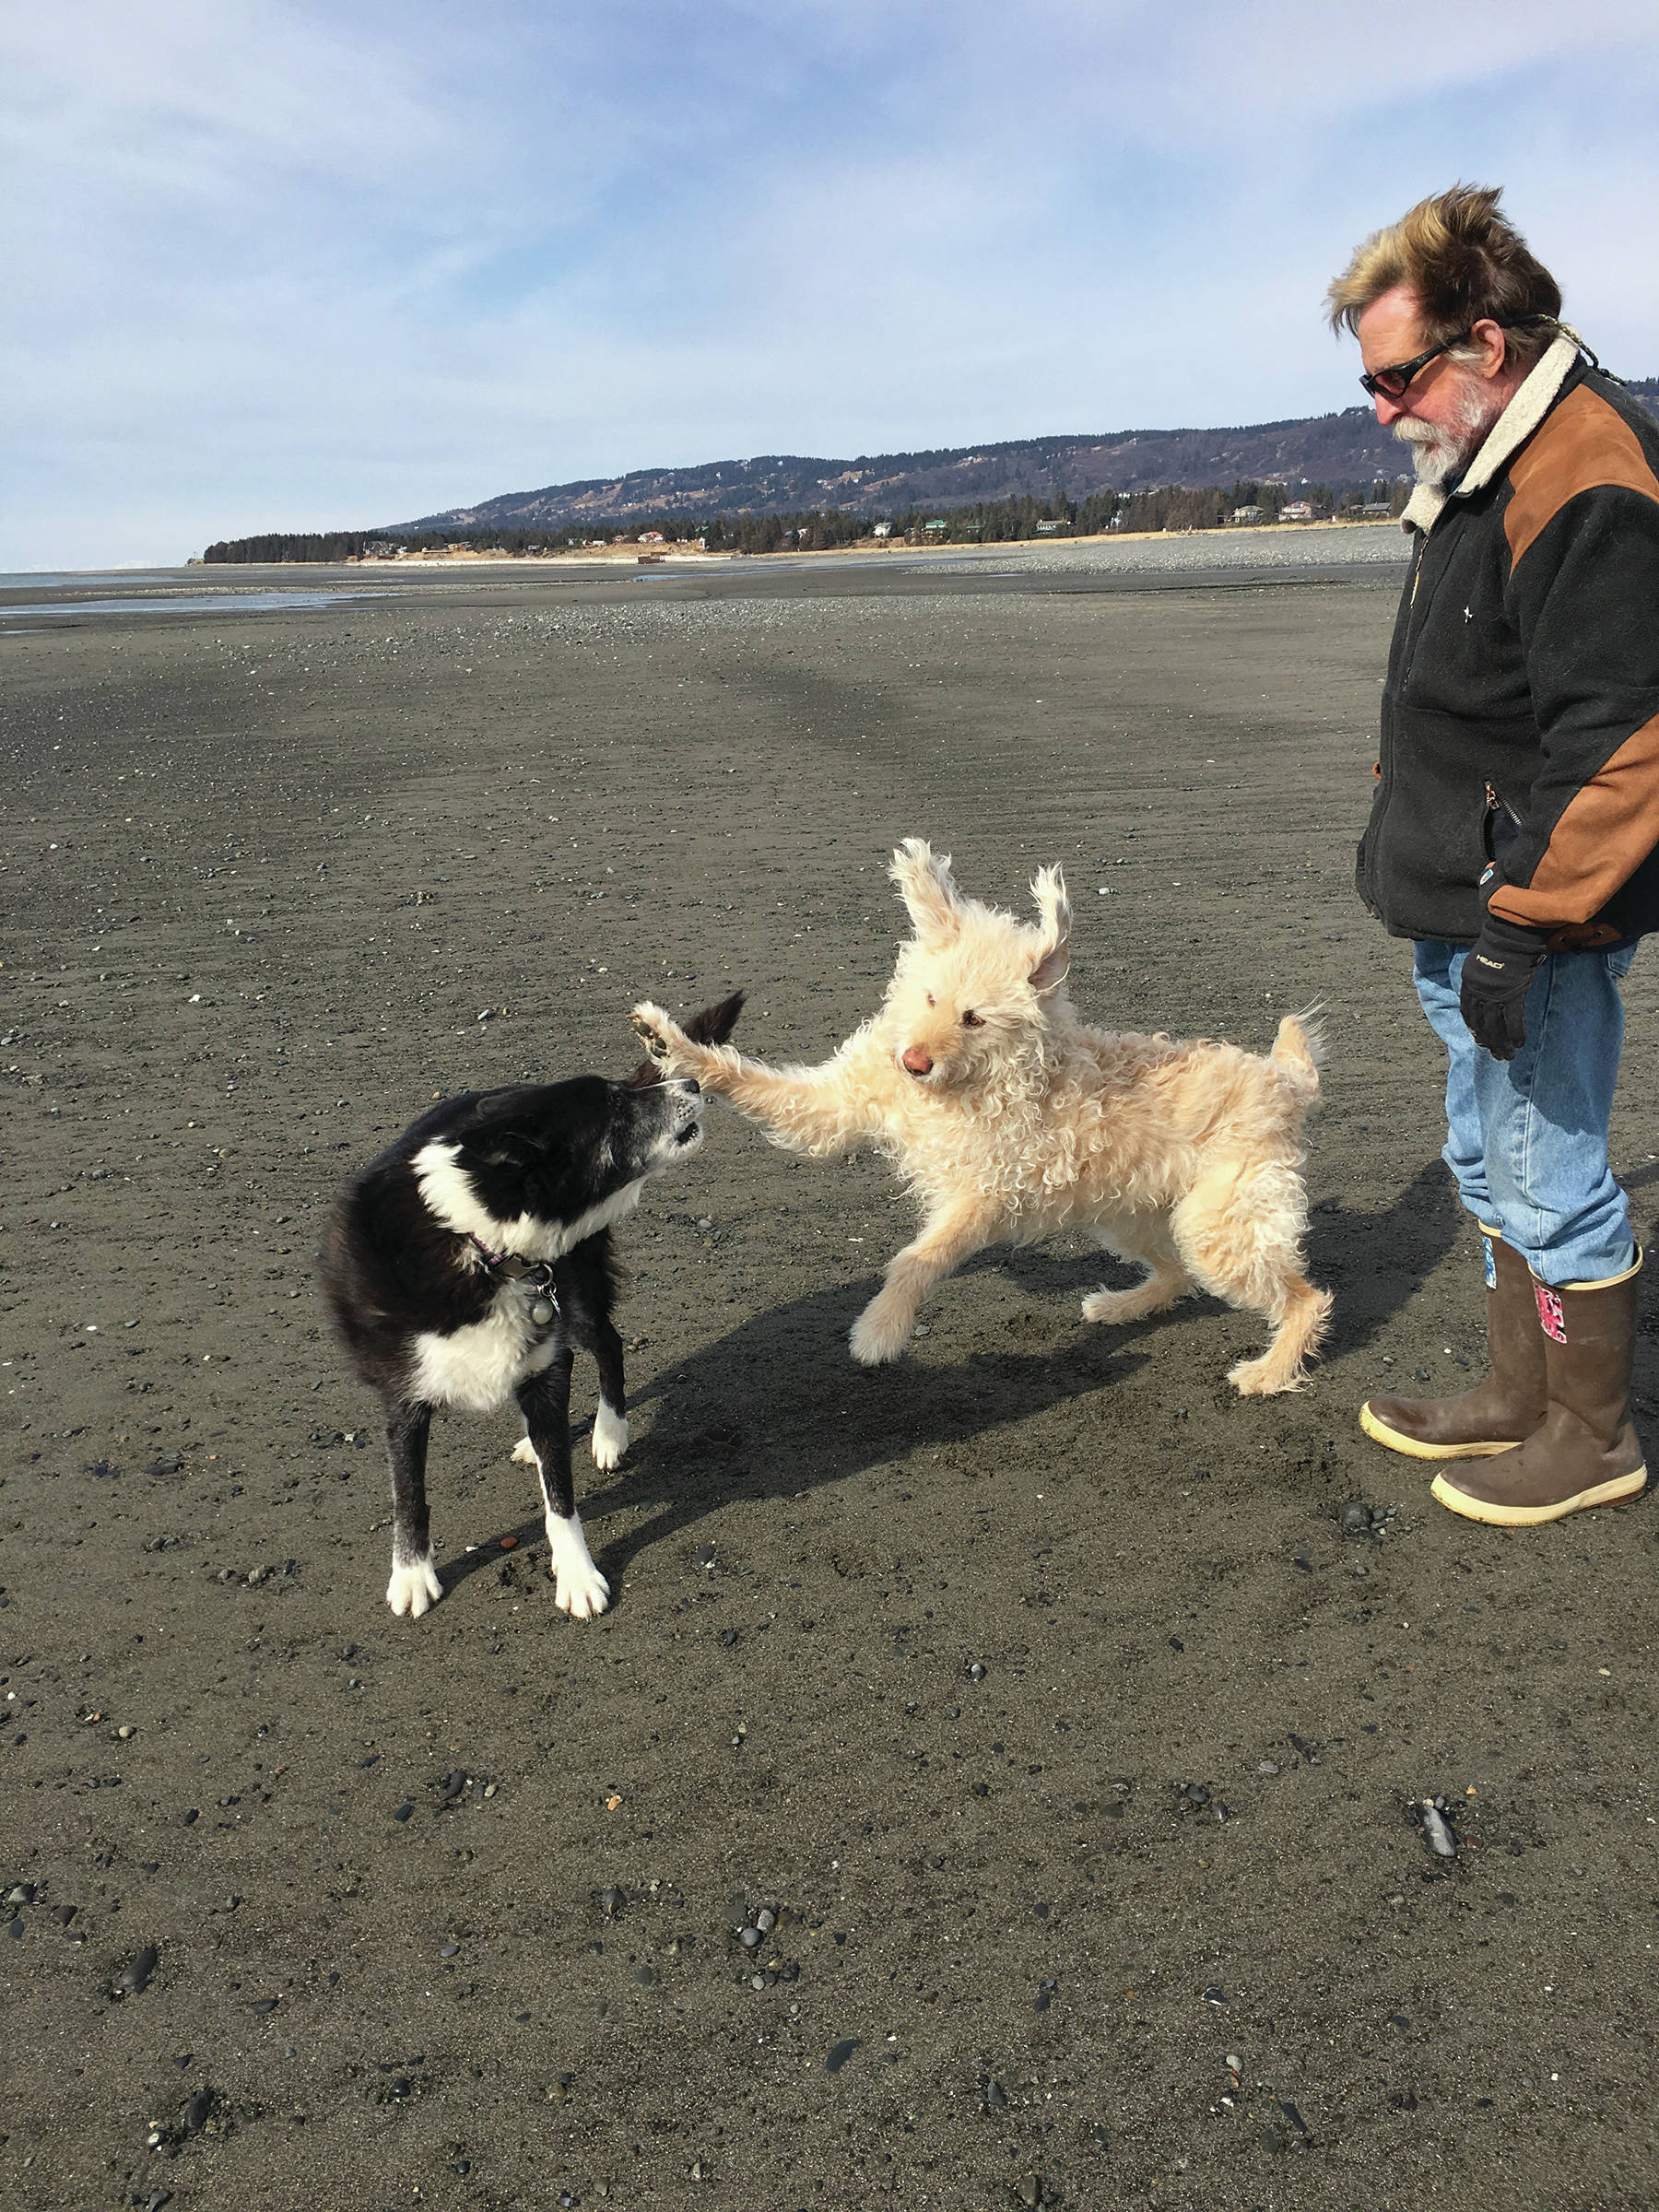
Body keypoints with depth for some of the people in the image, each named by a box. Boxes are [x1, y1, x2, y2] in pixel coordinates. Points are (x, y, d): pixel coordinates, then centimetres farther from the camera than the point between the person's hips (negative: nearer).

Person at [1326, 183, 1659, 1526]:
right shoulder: (1488, 467, 13)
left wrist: (1522, 922, -25)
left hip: (1538, 923, -10)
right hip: (1464, 907, 10)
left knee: (1550, 1182, 2)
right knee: (1493, 1162, 18)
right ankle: (1518, 1400, 34)